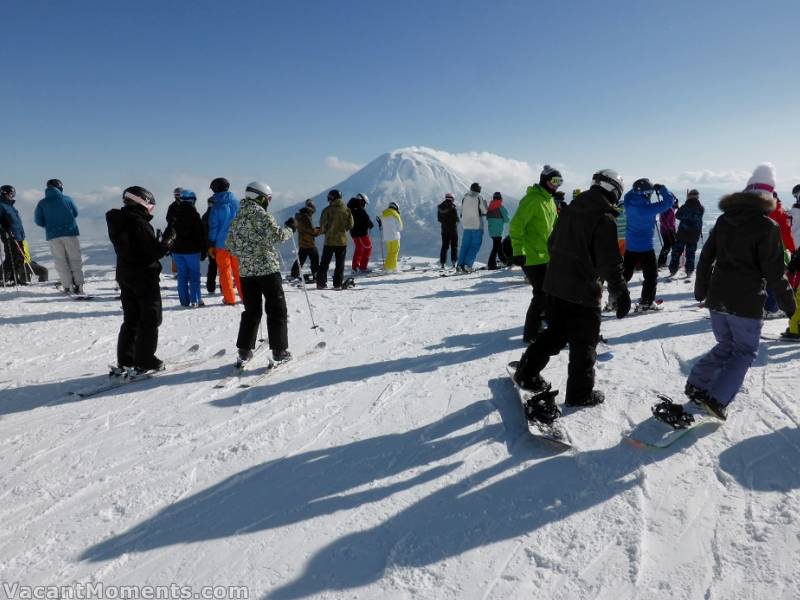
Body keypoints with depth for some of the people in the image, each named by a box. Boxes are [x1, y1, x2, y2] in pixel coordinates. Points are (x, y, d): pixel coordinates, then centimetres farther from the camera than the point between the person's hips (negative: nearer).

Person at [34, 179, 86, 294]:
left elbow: (38, 221, 0)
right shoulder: (67, 199, 0)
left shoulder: (42, 203, 2)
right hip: (70, 232, 0)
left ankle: (67, 286, 1)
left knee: (60, 261, 6)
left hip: (53, 235, 1)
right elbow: (75, 213, 12)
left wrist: (49, 224, 17)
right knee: (75, 259, 6)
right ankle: (78, 285, 0)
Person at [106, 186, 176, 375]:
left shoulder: (117, 222, 7)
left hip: (125, 275, 8)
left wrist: (158, 241, 10)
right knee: (150, 319, 3)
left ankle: (124, 361, 19)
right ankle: (144, 361, 5)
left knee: (131, 319, 16)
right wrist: (170, 238, -4)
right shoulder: (139, 223, -19)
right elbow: (156, 251, -20)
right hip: (144, 276, -8)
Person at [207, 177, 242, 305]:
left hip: (221, 243, -3)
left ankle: (229, 299, 7)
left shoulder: (216, 206, -7)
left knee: (225, 271, 6)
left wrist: (211, 245, 0)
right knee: (238, 270, 12)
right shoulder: (237, 202, 1)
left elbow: (213, 227, -6)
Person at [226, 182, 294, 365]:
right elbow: (276, 236, -17)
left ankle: (244, 351, 13)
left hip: (245, 271, 6)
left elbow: (229, 244, 15)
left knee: (251, 311, 14)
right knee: (277, 310, 3)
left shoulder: (237, 217, 12)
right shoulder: (261, 214, -9)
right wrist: (289, 228, 0)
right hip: (267, 269, -6)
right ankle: (279, 350, 4)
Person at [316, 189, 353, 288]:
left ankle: (321, 283, 7)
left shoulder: (327, 210, -9)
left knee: (324, 263, 9)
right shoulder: (346, 210, -1)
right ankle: (338, 283, 7)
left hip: (329, 240, -1)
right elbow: (350, 225, 4)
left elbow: (323, 225, -8)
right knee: (340, 264, 9)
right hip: (342, 240, 2)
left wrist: (323, 231, 13)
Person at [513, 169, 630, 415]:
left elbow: (553, 243, 17)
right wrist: (621, 292, -10)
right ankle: (580, 393, 18)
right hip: (583, 291, -7)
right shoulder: (605, 219, -14)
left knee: (555, 332, 21)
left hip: (555, 284, 7)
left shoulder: (570, 209, 8)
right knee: (584, 343, 7)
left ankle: (527, 373, 21)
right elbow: (610, 262, -18)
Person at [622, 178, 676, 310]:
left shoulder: (629, 202, -5)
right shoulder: (648, 209, -21)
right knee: (651, 275, 8)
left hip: (629, 246, 6)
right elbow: (669, 202, -14)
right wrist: (661, 188, -2)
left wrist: (638, 188, 7)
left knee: (625, 274, 16)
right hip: (645, 247, -6)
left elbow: (629, 194, 19)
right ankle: (646, 302, 10)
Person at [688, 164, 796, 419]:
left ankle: (697, 384, 12)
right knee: (745, 351, 9)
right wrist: (790, 307, 0)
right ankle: (717, 398, -3)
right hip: (747, 304, -5)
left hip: (717, 299, 5)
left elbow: (706, 257, 10)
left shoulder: (724, 219, 5)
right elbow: (774, 274, -12)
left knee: (726, 345, 21)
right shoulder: (768, 227, -12)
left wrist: (701, 291, 21)